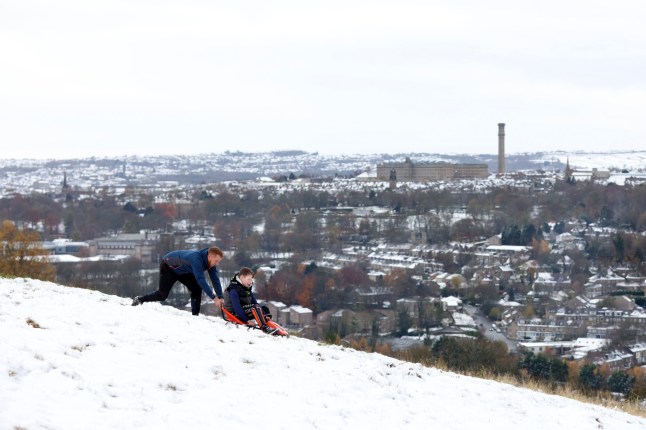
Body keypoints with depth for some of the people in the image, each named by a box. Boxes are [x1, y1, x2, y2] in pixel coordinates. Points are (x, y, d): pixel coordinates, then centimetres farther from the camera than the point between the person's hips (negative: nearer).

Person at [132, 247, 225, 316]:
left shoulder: (210, 261, -18)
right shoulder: (196, 259, -43)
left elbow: (215, 280, -13)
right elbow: (201, 280, -50)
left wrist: (220, 298, -23)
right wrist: (214, 298, -51)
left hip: (183, 270, 7)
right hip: (168, 267, -7)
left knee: (197, 289, -11)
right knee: (162, 295, -5)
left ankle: (195, 315, -4)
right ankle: (139, 300, 17)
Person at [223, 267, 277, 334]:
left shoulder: (247, 288, 13)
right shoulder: (233, 290, -15)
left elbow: (254, 302, 11)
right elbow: (236, 307, -23)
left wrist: (264, 315, -2)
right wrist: (247, 320, -28)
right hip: (237, 315, -9)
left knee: (265, 309, -2)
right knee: (256, 307, -30)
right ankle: (264, 328, -45)